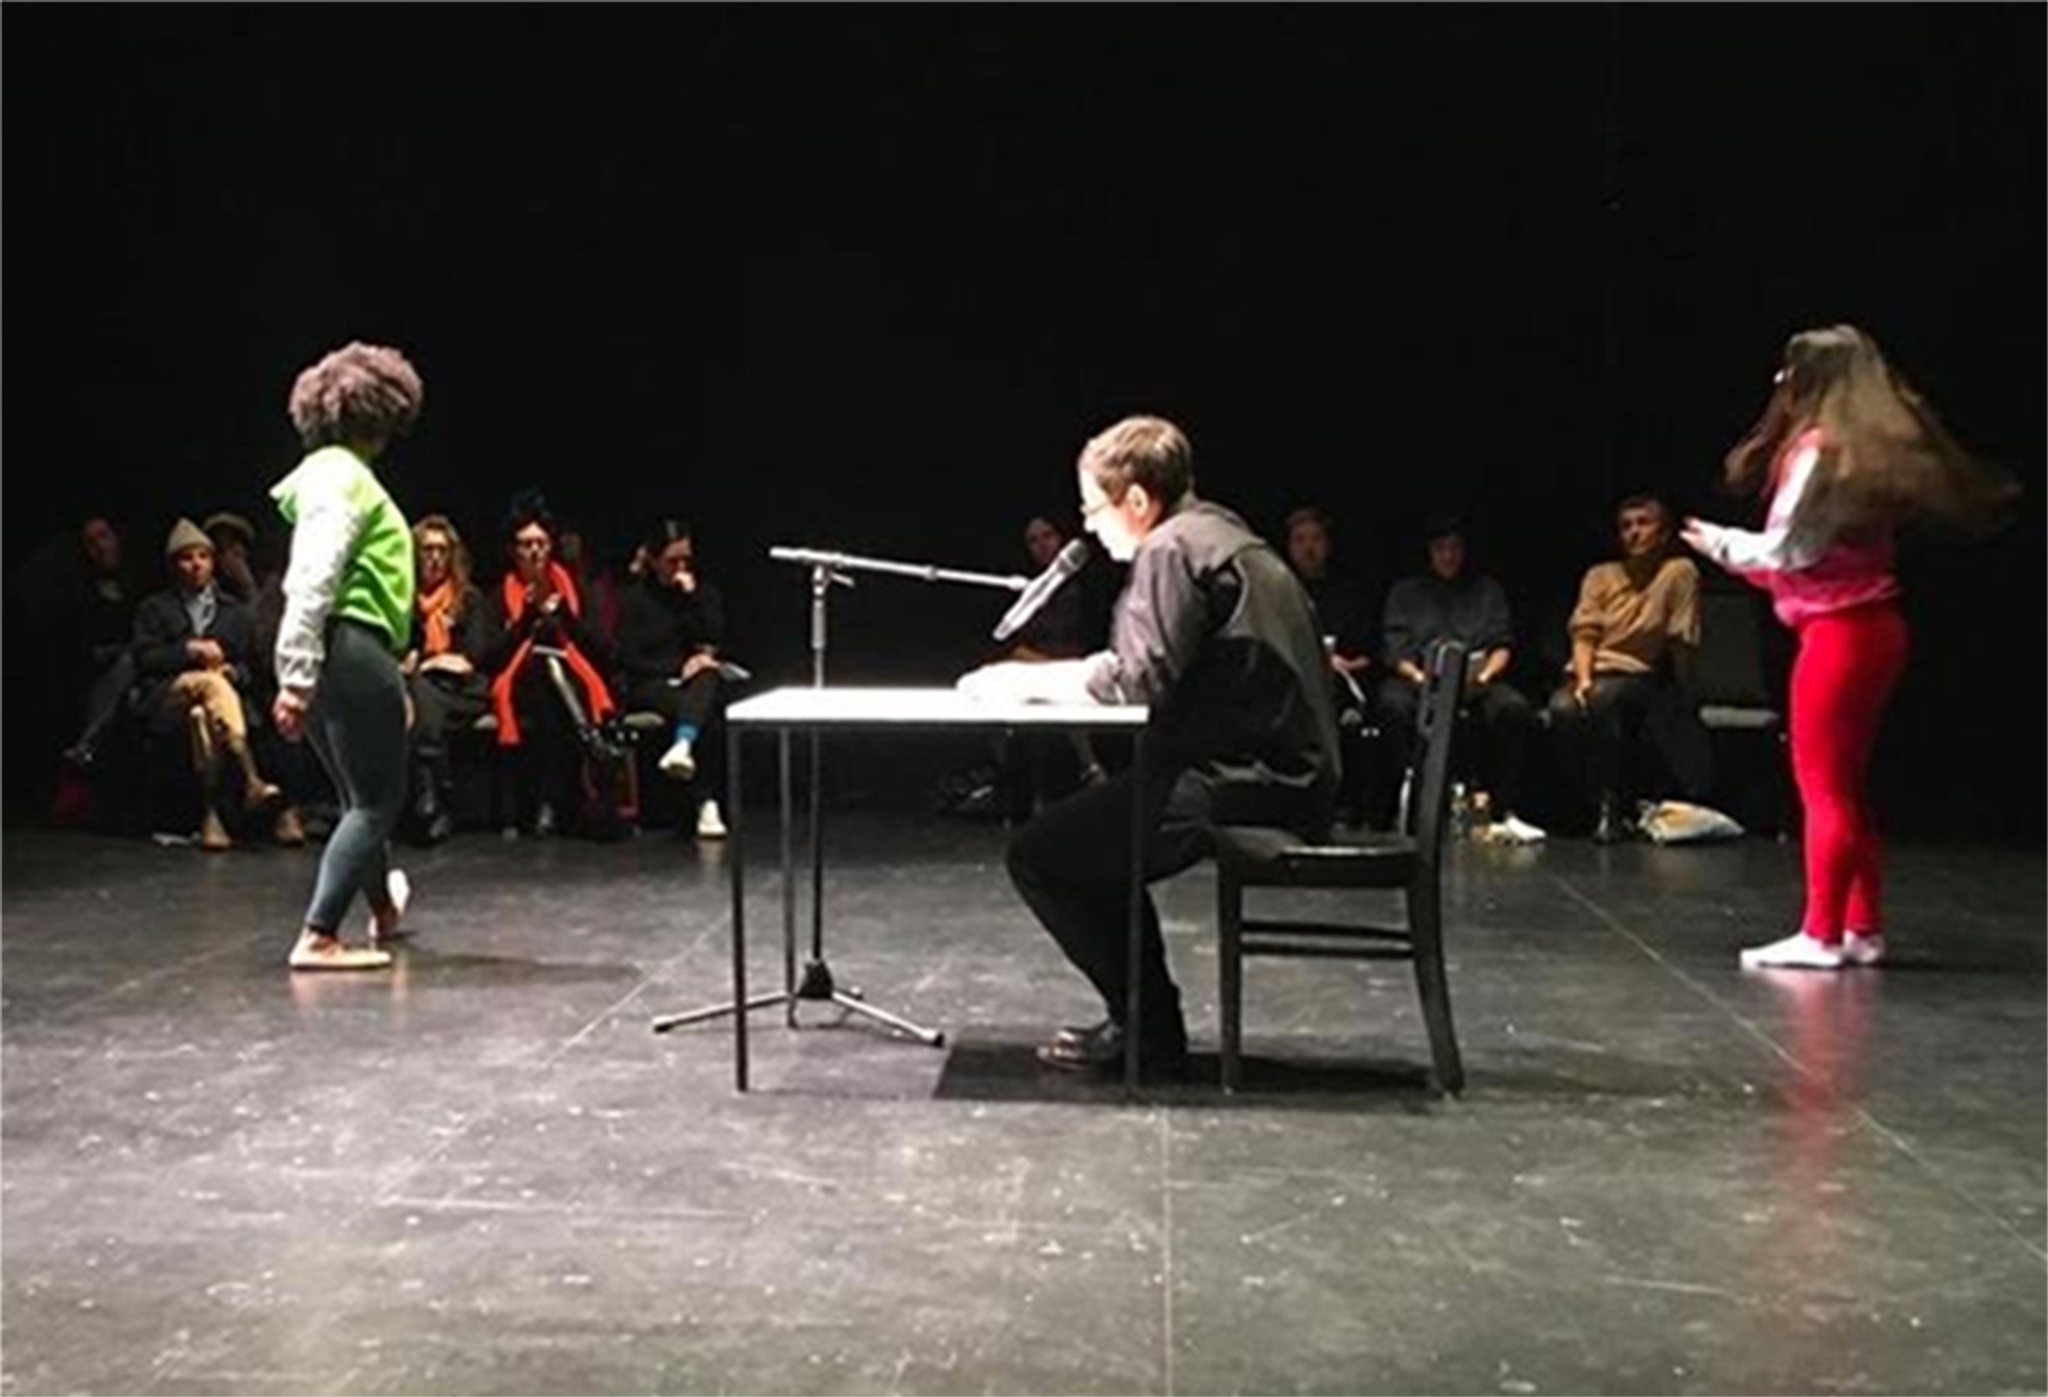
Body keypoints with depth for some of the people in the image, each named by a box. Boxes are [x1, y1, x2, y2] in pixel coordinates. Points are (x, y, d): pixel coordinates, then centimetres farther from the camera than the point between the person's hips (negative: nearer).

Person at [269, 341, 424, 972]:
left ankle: (383, 907, 43)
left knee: (363, 794, 25)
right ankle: (318, 938, -4)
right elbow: (312, 584, -21)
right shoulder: (344, 477, -11)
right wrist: (298, 679, -25)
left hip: (335, 658, 10)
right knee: (377, 800, -2)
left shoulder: (337, 473, 19)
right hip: (349, 651, -10)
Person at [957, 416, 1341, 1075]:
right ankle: (1144, 1019, 23)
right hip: (1287, 773, 11)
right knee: (1090, 839, 24)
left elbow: (1137, 679, -21)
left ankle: (1150, 1028, 1)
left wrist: (1027, 680, -7)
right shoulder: (1217, 534, 20)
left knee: (1039, 855, -9)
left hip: (1250, 783, -11)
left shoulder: (1174, 550, -12)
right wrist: (1034, 676, 12)